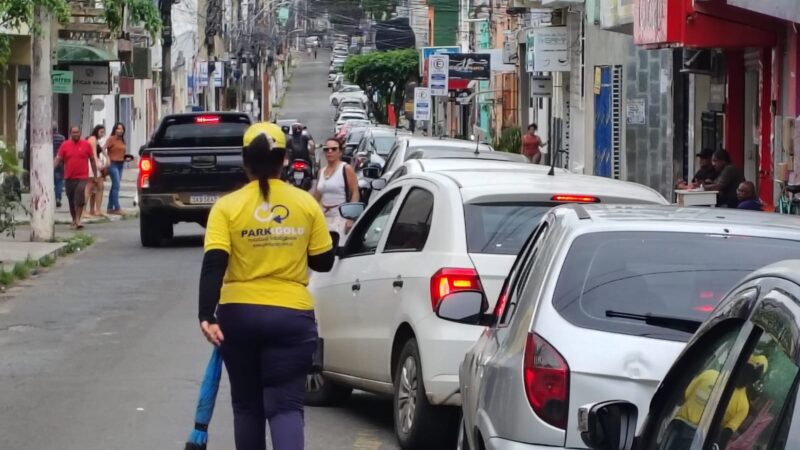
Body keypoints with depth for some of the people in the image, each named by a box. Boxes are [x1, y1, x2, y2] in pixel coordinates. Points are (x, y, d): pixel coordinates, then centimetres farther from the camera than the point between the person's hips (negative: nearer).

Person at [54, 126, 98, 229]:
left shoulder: (86, 145, 3)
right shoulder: (65, 145, 4)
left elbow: (92, 160, 9)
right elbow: (58, 158, -2)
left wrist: (95, 175, 10)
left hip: (82, 177, -2)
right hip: (69, 178, 2)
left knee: (79, 199, -16)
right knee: (71, 200, 11)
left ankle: (78, 220, -13)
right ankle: (74, 220, 26)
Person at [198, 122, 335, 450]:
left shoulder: (227, 207, -6)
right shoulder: (306, 204, -1)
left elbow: (213, 265, -16)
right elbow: (323, 261, 5)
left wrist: (206, 316, -20)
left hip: (238, 315, 0)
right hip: (292, 315, 0)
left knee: (247, 405, 15)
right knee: (286, 405, -3)